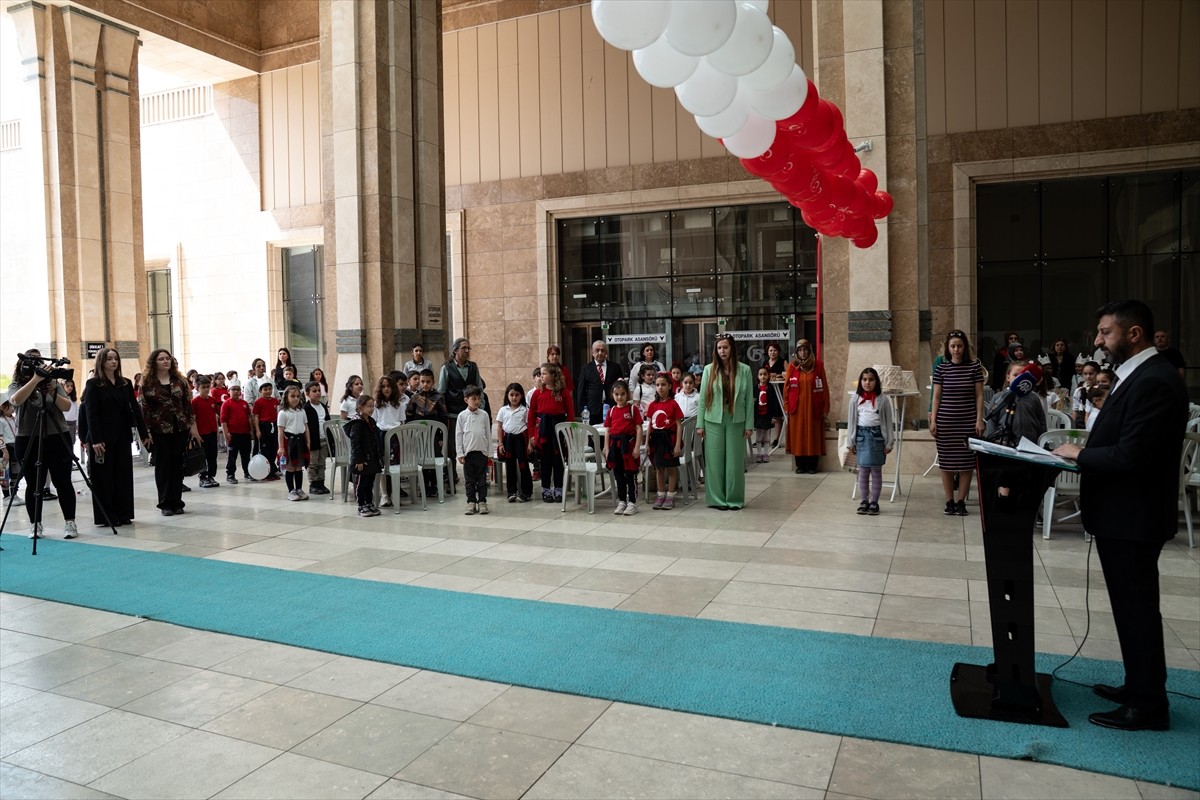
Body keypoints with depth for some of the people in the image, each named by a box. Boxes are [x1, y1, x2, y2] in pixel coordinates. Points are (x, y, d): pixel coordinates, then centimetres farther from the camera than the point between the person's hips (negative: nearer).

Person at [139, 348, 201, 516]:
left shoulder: (180, 381, 6)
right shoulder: (147, 383, -1)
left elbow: (188, 404, 6)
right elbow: (144, 408, -3)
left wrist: (193, 426, 2)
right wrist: (146, 431, -8)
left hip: (180, 429, 2)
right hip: (159, 431, -2)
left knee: (178, 465, 5)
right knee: (163, 466, 2)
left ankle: (177, 502, 13)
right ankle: (165, 504, 10)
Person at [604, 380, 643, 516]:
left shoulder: (633, 409, -4)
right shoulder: (611, 411, 8)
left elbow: (639, 429, -7)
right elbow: (607, 431, 9)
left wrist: (637, 447, -13)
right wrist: (606, 448, 4)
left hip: (628, 443, -4)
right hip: (615, 444, 4)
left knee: (631, 475, 2)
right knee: (618, 475, 12)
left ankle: (632, 502, 9)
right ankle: (621, 501, 22)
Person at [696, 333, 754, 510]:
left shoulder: (744, 370, 1)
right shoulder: (709, 369, 1)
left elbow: (749, 400, 1)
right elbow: (702, 398, 2)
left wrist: (749, 425, -2)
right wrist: (699, 424, -2)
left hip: (736, 422, 0)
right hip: (713, 421, 0)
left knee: (735, 461, 5)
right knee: (715, 460, 3)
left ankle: (734, 499, 16)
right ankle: (717, 499, 13)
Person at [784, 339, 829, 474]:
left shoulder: (818, 366, 0)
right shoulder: (791, 366, 3)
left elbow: (824, 388, 0)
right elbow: (786, 387, 3)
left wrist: (825, 410, -3)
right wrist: (786, 407, -1)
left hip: (813, 408, -1)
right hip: (796, 407, 1)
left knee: (813, 435, 3)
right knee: (798, 436, 4)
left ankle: (812, 465, 11)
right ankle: (800, 465, 13)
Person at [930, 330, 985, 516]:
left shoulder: (974, 366, 1)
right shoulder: (941, 368, 2)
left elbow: (979, 395, 2)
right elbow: (936, 396, 4)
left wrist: (979, 420, -4)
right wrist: (933, 420, -1)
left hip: (968, 422, 0)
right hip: (945, 422, 1)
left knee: (966, 462, 2)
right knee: (946, 462, 4)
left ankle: (961, 501, 14)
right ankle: (949, 502, 14)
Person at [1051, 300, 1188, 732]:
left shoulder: (1154, 381, -21)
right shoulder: (1138, 375, 11)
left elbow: (1131, 455, -26)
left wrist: (1080, 454, -13)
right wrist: (1083, 452, -1)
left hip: (1132, 518, -10)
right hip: (1122, 515, 10)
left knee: (1137, 608, 2)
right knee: (1133, 606, 20)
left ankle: (1148, 705, 15)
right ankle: (1141, 686, 34)